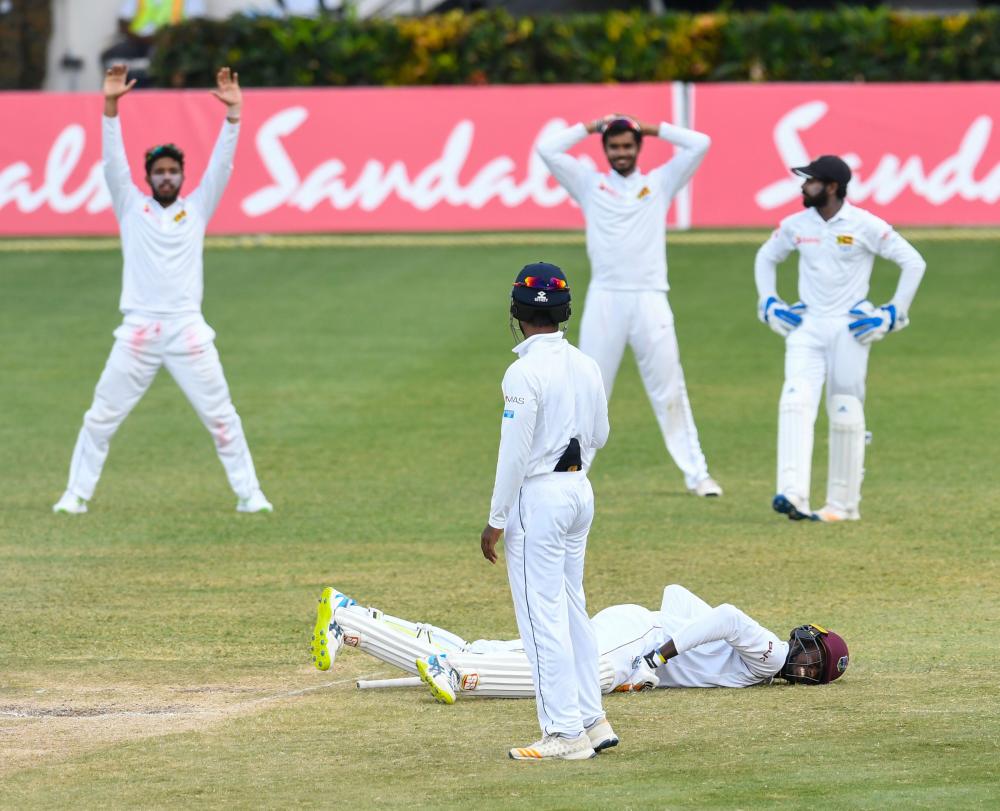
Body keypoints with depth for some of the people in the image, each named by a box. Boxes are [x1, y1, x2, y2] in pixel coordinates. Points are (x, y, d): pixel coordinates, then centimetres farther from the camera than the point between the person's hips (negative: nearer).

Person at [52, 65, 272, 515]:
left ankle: (248, 494, 8)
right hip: (138, 331, 0)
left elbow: (221, 164, 3)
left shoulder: (197, 209, 12)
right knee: (101, 418, 0)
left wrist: (233, 113, -9)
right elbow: (113, 161, 0)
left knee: (221, 417, 1)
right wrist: (110, 106, -12)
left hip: (188, 331, 0)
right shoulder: (132, 208, 10)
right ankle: (76, 494, 7)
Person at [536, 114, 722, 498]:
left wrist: (653, 129, 13)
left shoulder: (660, 182, 13)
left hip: (650, 300, 0)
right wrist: (591, 127, 12)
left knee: (669, 391, 2)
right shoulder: (590, 183, 12)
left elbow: (700, 144, 7)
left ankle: (696, 474, 3)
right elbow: (547, 150, 5)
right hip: (604, 300, 0)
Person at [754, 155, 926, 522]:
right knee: (795, 402, -16)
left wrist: (893, 314, -7)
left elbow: (914, 262, -4)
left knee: (846, 414, 0)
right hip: (805, 327, 3)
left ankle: (843, 504, 11)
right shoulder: (796, 225, 5)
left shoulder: (865, 226, -8)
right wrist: (769, 303, 11)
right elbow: (766, 258, 23)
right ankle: (792, 494, -27)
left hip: (850, 329, -3)